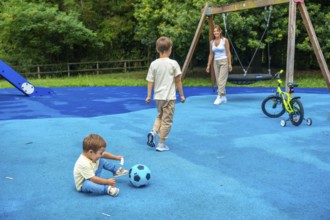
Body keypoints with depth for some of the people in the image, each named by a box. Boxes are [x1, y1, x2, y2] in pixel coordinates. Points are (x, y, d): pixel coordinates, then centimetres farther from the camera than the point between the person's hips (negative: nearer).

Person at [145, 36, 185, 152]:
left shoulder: (154, 64, 0)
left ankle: (153, 132, 3)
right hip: (169, 97, -4)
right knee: (167, 120, 5)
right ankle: (161, 144, 9)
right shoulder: (173, 63, -8)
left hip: (158, 96, 4)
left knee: (160, 116, 25)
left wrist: (149, 96, 9)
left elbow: (150, 81, 1)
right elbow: (178, 81, -4)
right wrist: (182, 95, 4)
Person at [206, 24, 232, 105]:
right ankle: (223, 97, 15)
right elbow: (211, 54, 13)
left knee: (221, 80, -13)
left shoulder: (225, 40, -5)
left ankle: (220, 97, -15)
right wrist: (208, 65, 10)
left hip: (224, 62, -5)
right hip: (216, 62, 5)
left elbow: (228, 53, -4)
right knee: (218, 80, 6)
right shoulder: (211, 42, 8)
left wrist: (230, 64, -9)